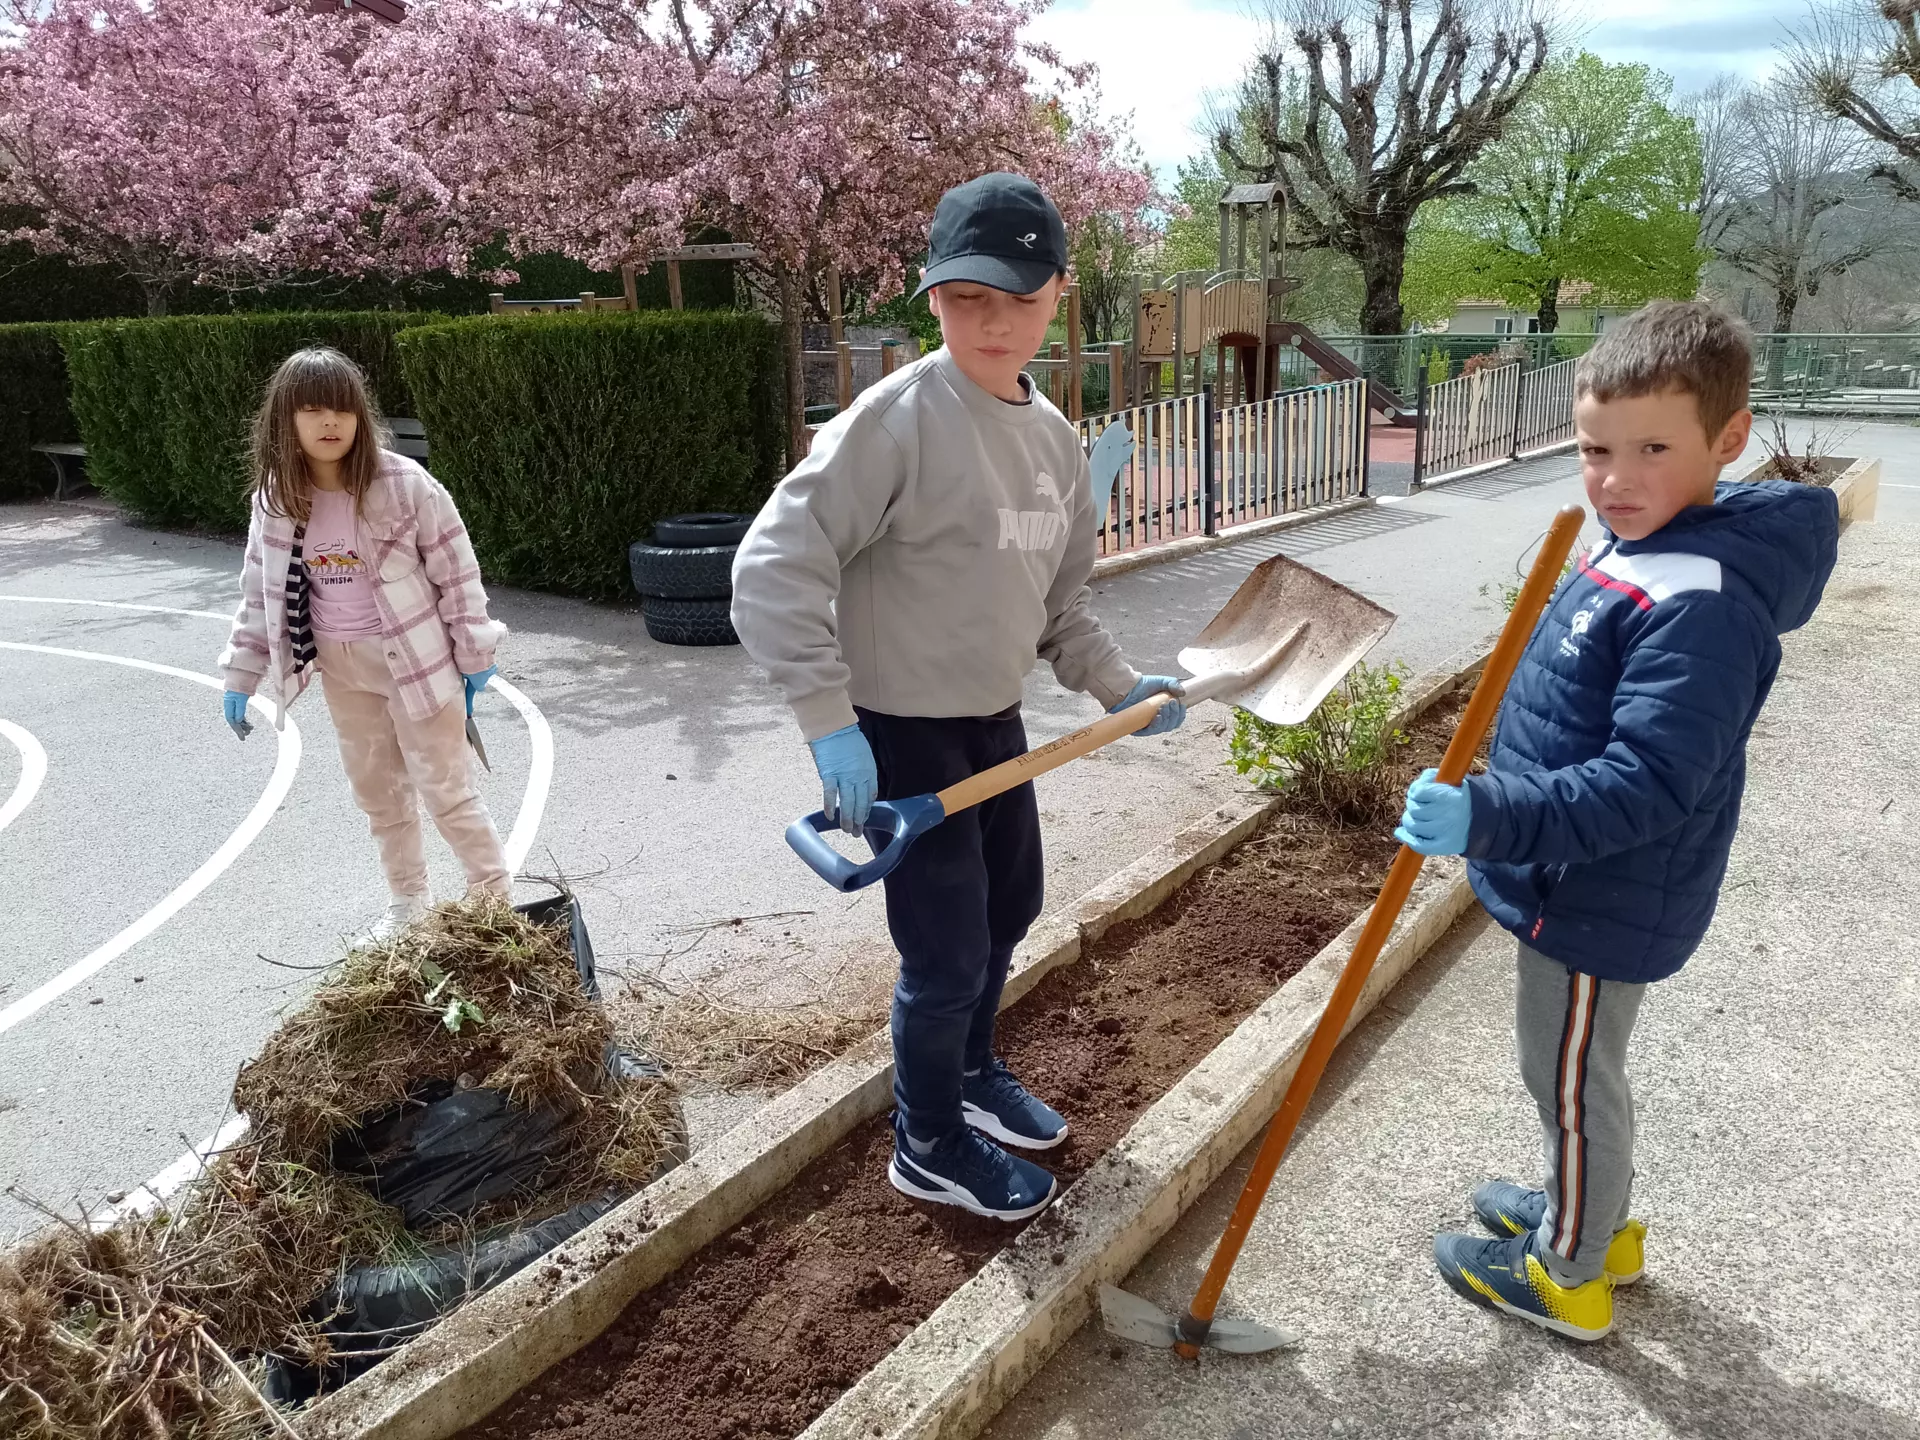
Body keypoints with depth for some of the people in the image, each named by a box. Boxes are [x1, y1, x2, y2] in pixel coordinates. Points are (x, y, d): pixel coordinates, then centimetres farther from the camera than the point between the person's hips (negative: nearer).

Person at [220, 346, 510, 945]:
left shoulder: (404, 484, -18)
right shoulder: (276, 498, -4)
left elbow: (455, 571, -10)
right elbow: (261, 592, 7)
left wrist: (474, 654, -7)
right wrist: (241, 676, 8)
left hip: (415, 657, -5)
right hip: (341, 666, 5)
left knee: (446, 788, 0)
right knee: (377, 790, 17)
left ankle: (495, 899, 16)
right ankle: (407, 903, 34)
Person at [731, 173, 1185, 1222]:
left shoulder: (1052, 435, 4)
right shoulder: (897, 417, -20)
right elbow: (773, 567, -25)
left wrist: (1117, 686, 4)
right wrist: (830, 723, -29)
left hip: (995, 723, 8)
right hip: (900, 736, -8)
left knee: (1010, 909, 23)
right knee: (949, 956, 2)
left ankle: (969, 1070, 50)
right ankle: (929, 1146, 29)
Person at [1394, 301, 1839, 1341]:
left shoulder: (1700, 604, -29)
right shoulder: (1638, 549, 2)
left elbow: (1646, 786, -33)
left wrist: (1489, 818, -42)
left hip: (1604, 903, -9)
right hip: (1578, 882, 9)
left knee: (1570, 1074, 11)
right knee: (1577, 1068, 26)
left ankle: (1567, 1273, 34)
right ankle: (1594, 1217, 48)